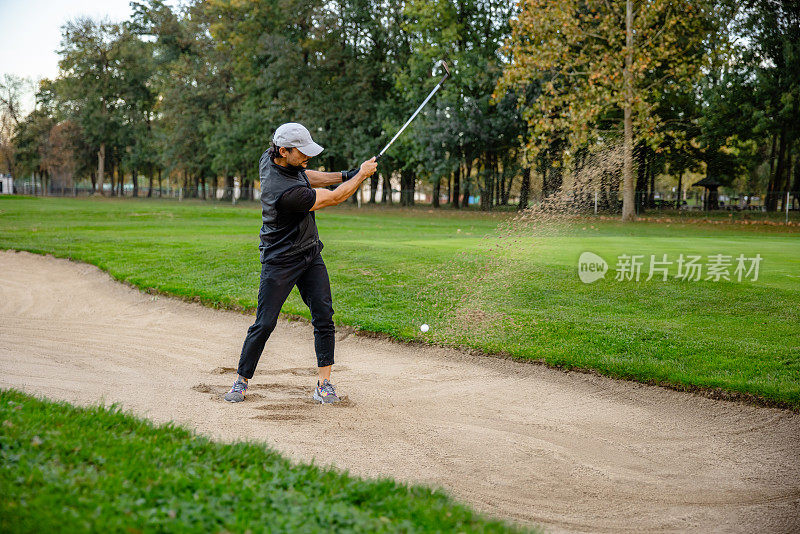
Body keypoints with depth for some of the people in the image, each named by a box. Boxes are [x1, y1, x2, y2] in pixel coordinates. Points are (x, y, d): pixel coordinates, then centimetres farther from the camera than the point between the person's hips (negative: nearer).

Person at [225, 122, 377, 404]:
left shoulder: (269, 159, -5)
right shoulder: (284, 192, -32)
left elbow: (305, 177, 17)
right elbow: (334, 198, -19)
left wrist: (343, 176, 4)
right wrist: (361, 174, -5)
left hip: (310, 254, 8)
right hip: (279, 261, -8)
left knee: (324, 317, -1)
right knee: (264, 324, -3)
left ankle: (324, 383, 3)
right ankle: (241, 381, 15)